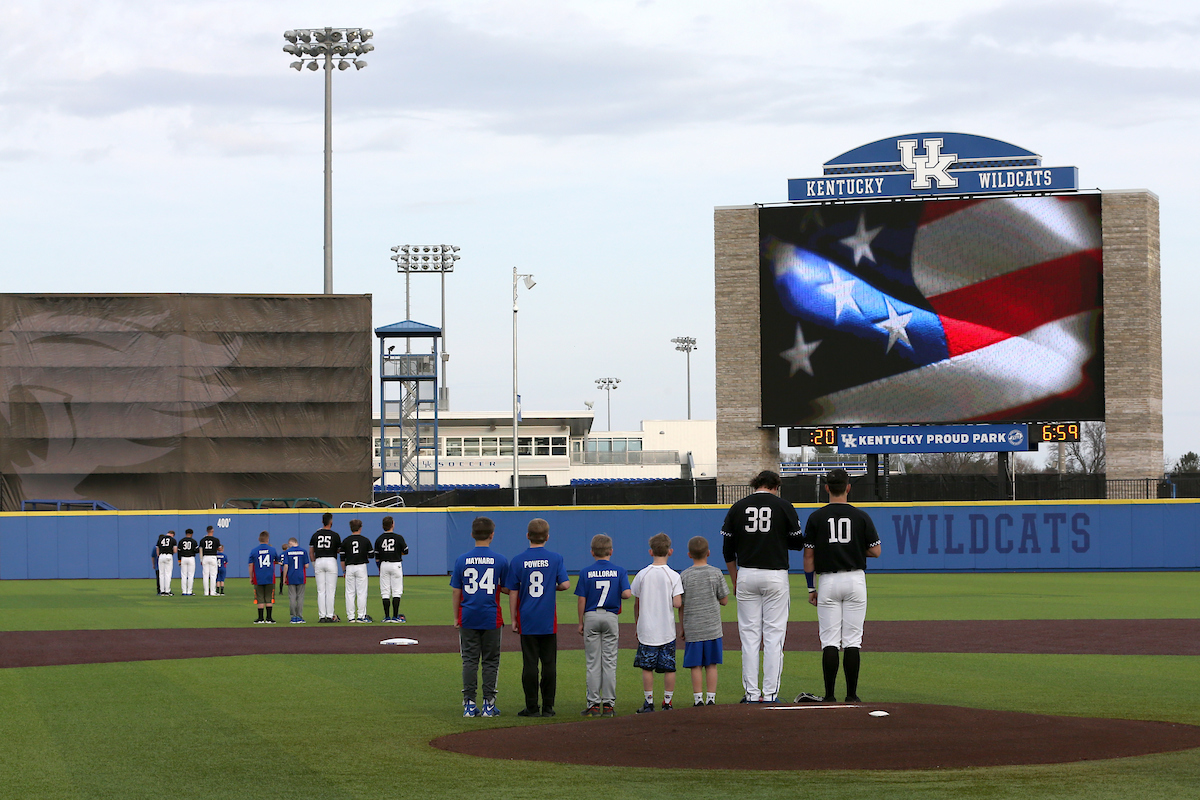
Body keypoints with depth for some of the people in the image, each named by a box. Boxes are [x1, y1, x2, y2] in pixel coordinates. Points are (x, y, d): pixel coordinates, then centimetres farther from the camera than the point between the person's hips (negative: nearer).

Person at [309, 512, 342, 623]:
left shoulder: (315, 535, 5)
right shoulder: (335, 535, -4)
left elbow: (311, 553, 8)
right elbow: (339, 551, 5)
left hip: (318, 561, 3)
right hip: (331, 561, -3)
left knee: (320, 591, 4)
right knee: (330, 590, -1)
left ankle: (322, 616, 0)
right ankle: (330, 616, -5)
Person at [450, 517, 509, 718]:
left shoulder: (462, 560, -1)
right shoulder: (500, 560, -5)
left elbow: (456, 591, 2)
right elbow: (506, 589, 3)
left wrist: (456, 618, 10)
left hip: (468, 618, 1)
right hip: (492, 618, -1)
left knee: (469, 660, 6)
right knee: (490, 661, 7)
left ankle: (469, 704, 3)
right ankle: (489, 704, 6)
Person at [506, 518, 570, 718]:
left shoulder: (518, 561, -1)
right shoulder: (555, 559, -1)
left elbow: (513, 592, 0)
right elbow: (565, 584, -7)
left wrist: (514, 619, 6)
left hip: (527, 620, 0)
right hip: (548, 622, 0)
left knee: (529, 664, 2)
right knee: (549, 664, 5)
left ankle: (532, 707, 3)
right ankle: (548, 707, 6)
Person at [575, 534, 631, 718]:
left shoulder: (586, 573, -3)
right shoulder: (619, 571, -1)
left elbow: (582, 600, -3)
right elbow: (627, 594, -12)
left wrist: (581, 623, 5)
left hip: (591, 617, -1)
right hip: (610, 617, 1)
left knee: (593, 663, 3)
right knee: (609, 662, 5)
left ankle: (594, 704, 1)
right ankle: (608, 704, 4)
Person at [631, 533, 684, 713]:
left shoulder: (642, 575, -2)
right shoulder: (673, 576, -6)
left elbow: (636, 604, 5)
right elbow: (677, 603, -13)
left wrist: (637, 624, 17)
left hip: (646, 630, 0)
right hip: (667, 630, 0)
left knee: (647, 667, 6)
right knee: (669, 668, 7)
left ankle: (648, 703, 7)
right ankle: (667, 703, 8)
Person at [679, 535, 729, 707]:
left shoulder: (684, 576, -3)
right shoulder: (716, 573, -3)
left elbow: (681, 605, 1)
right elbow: (724, 600, 2)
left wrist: (683, 628, 11)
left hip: (692, 628, -1)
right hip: (713, 628, 1)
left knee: (696, 666, 2)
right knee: (711, 665, 5)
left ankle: (698, 699, 1)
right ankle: (711, 698, 5)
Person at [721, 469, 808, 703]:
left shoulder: (737, 508, 5)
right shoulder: (783, 506, -1)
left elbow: (728, 550, 6)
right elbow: (798, 543, 3)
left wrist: (735, 583, 15)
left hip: (746, 576, 2)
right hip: (776, 576, -2)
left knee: (749, 634, 5)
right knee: (774, 634, 1)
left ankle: (751, 692, 4)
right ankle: (770, 693, -2)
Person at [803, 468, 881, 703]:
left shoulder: (816, 518, -2)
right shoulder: (861, 517, -1)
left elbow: (809, 555, -1)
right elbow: (876, 551, 0)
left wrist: (811, 588, 6)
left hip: (828, 581, 0)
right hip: (855, 579, 0)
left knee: (830, 641, 2)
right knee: (852, 640, 3)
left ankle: (829, 695, -2)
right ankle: (851, 695, 2)